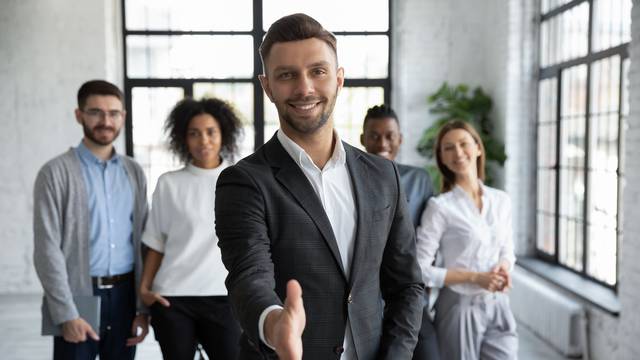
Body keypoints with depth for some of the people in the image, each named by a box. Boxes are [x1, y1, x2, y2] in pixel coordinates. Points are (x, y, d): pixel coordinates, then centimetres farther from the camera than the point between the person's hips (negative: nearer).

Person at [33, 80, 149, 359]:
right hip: (79, 296, -4)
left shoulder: (134, 172, 9)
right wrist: (66, 314, -14)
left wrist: (143, 307, 3)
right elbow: (47, 249, -8)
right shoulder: (56, 173, -4)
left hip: (124, 296, 4)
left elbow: (142, 242, 8)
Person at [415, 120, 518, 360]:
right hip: (460, 308, -4)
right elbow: (421, 269, -13)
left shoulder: (501, 200, 4)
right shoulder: (440, 206, -12)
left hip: (498, 306, 4)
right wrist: (475, 278, -16)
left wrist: (504, 268, -7)